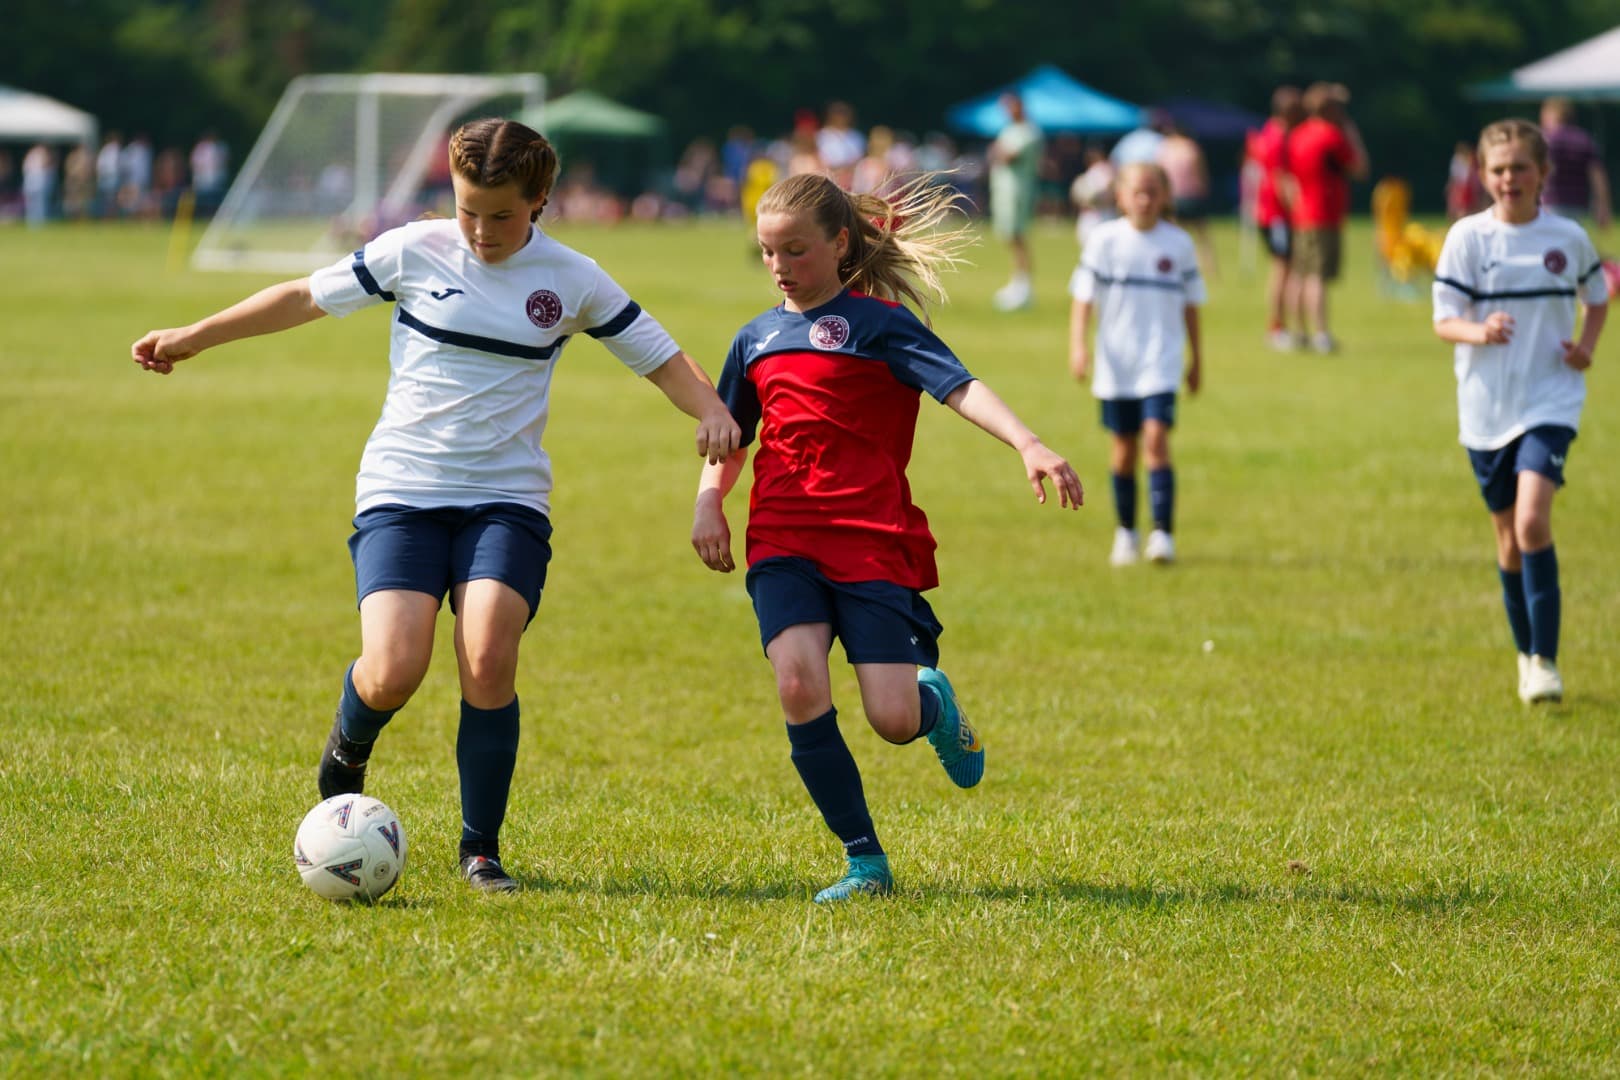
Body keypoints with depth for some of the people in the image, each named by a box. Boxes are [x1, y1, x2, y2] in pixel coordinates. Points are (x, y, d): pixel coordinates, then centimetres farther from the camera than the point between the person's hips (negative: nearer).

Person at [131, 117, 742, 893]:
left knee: (488, 661, -22)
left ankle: (481, 850, -3)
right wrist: (193, 338, 13)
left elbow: (659, 356, 9)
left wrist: (712, 410, -11)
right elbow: (306, 297, 11)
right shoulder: (413, 252, 0)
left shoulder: (571, 282, 2)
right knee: (393, 675, -18)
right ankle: (347, 751, 21)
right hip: (402, 491, 0)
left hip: (507, 500, 0)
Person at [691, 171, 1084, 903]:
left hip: (874, 543, -4)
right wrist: (708, 501, 10)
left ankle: (936, 701, 29)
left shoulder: (877, 322, 0)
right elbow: (731, 439, 30)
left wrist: (1028, 445, -30)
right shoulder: (756, 340, 16)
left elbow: (960, 387, -13)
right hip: (783, 543, 4)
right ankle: (865, 861, -9)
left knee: (894, 720, -12)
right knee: (799, 686, -21)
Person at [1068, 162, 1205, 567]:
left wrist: (1196, 359, 16)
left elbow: (1190, 303, 12)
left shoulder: (1179, 243, 3)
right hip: (1116, 363, 1)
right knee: (1123, 446, 7)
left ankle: (1163, 533, -17)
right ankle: (1126, 532, 24)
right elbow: (1083, 294, -2)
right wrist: (1078, 344, -15)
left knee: (1155, 436, -16)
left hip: (1162, 362, -1)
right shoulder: (1105, 240, -1)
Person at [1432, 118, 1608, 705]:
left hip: (1550, 402, -1)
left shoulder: (1568, 237, 1)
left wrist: (1586, 347, 1)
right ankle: (1527, 655, 27)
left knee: (1533, 522, -19)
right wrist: (1479, 332, -25)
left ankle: (1545, 661, -14)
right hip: (1486, 408, 1)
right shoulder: (1468, 237, -3)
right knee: (1509, 537, 10)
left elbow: (1597, 297, 19)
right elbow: (1443, 319, -4)